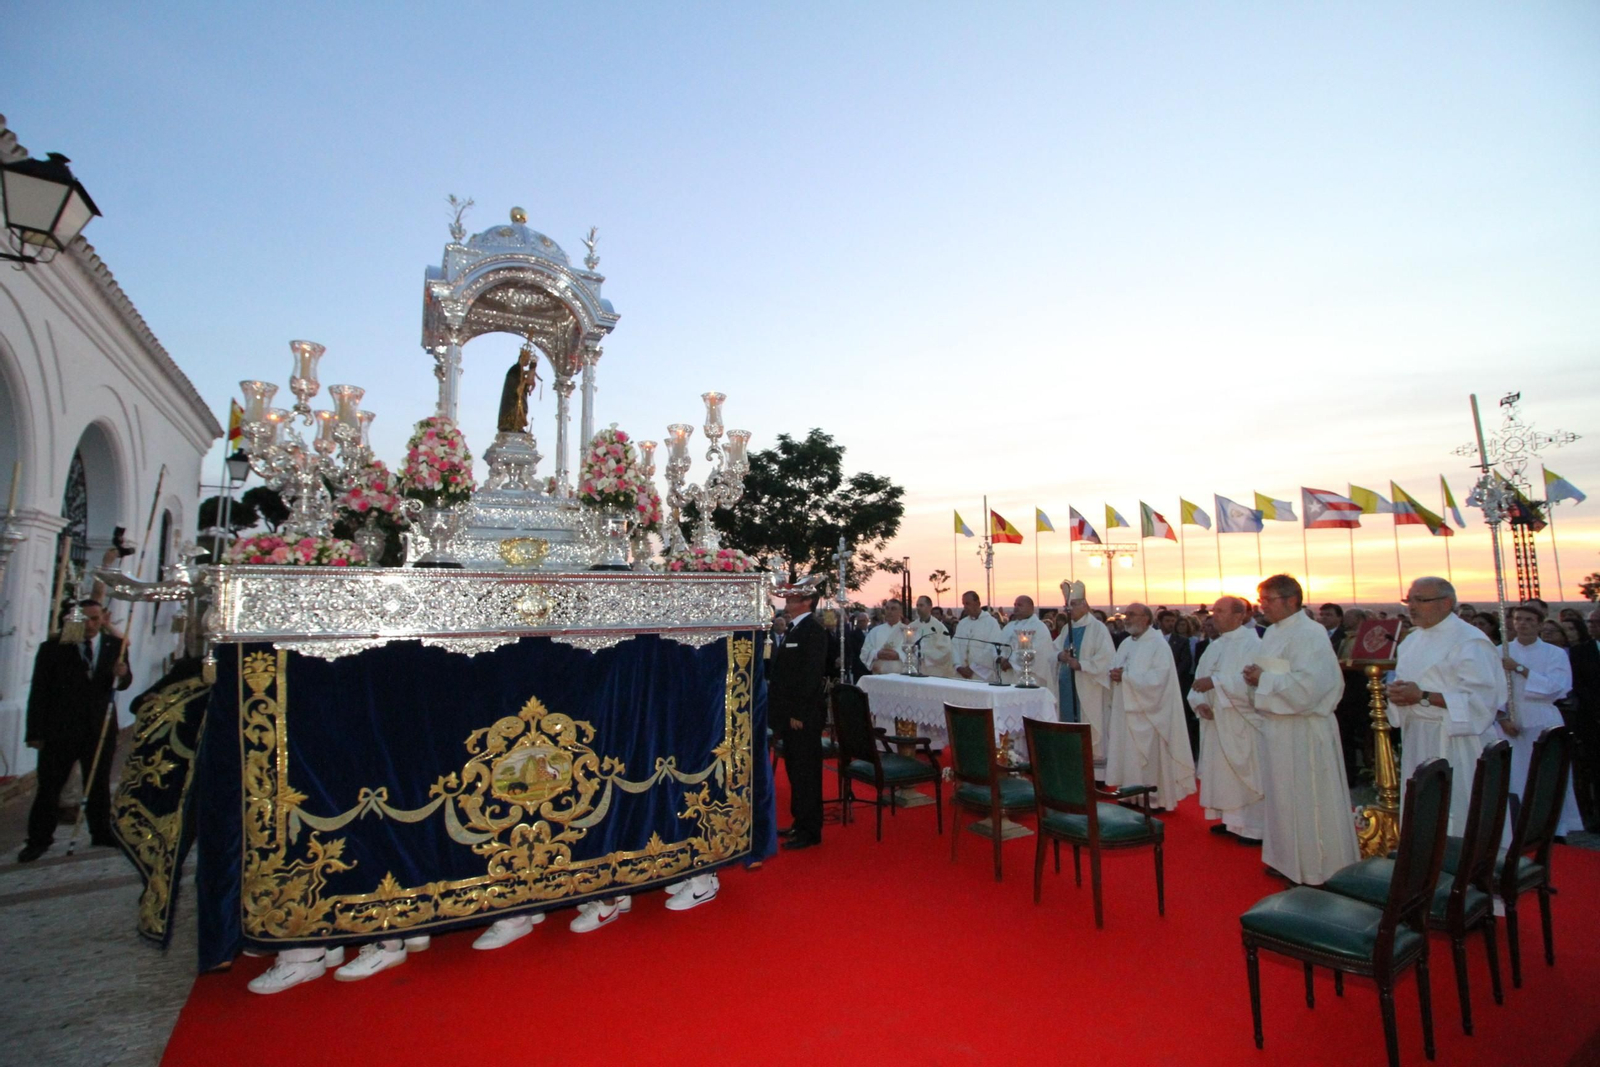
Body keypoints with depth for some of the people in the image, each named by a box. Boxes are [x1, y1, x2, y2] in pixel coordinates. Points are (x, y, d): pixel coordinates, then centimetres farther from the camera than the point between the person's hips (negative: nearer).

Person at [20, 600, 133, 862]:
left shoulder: (115, 646, 2)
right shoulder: (53, 648, -4)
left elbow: (123, 684, 5)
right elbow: (39, 692, -2)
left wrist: (123, 674, -21)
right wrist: (35, 732, -4)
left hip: (100, 729, 2)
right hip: (59, 729, -1)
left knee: (99, 785, 11)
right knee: (48, 787, 5)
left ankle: (101, 833, 21)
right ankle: (39, 840, 18)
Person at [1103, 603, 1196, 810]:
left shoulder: (1159, 645, -10)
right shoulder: (1125, 644, 14)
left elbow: (1157, 678, -20)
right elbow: (1115, 669, 16)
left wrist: (1126, 676, -18)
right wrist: (1115, 674, -7)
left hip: (1146, 713, -7)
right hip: (1125, 710, 7)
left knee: (1147, 760, -2)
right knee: (1127, 756, 10)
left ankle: (1154, 799, 9)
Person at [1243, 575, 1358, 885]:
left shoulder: (1309, 633, -16)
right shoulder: (1273, 632, 12)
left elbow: (1308, 686, -24)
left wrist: (1263, 679, -17)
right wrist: (1256, 677, 3)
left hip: (1303, 731, -9)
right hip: (1276, 727, 9)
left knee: (1306, 800, 3)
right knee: (1281, 797, 17)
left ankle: (1314, 870, 17)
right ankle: (1287, 859, 30)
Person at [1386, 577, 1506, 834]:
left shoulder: (1469, 641, -11)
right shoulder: (1412, 641, 14)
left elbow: (1481, 697, -18)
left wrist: (1423, 696, -21)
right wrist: (1397, 692, -1)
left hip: (1455, 741, -7)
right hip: (1417, 739, 7)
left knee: (1455, 817, -3)